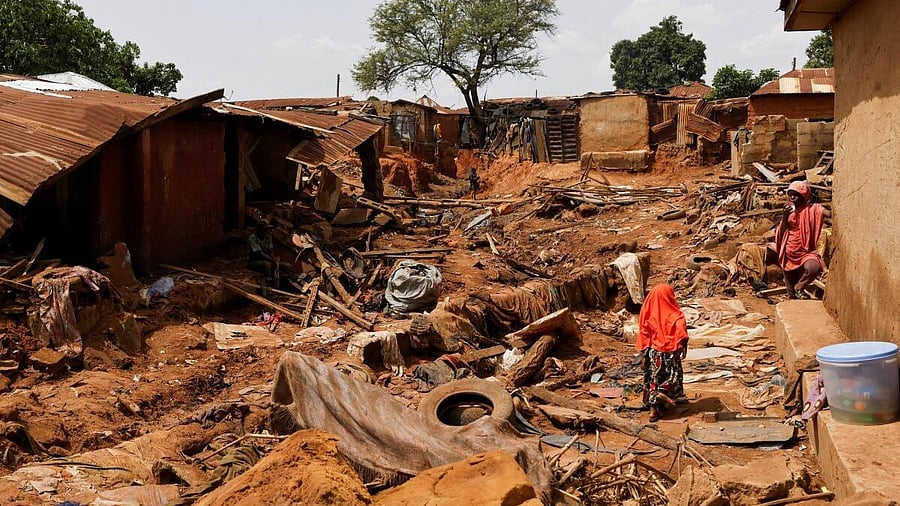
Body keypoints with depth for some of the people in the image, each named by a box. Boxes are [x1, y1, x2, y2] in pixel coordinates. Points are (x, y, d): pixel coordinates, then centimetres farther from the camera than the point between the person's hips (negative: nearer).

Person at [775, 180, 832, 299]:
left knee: (814, 267, -37)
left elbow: (829, 215, -22)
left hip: (805, 252, -4)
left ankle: (799, 288, -12)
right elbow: (781, 233, 2)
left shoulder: (812, 209, -6)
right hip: (789, 254, 4)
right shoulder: (788, 210, 7)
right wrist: (785, 216, -10)